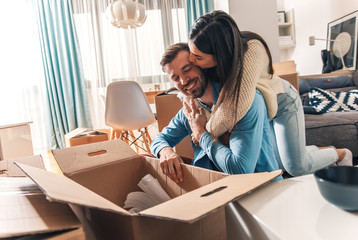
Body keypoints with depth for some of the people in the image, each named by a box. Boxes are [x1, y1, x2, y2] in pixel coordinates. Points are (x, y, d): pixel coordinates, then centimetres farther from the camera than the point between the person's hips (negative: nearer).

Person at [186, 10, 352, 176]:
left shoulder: (251, 51, -43)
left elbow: (233, 110, -49)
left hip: (281, 102, -6)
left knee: (296, 168, 1)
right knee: (278, 162, 16)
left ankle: (340, 154, 30)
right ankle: (322, 151, 41)